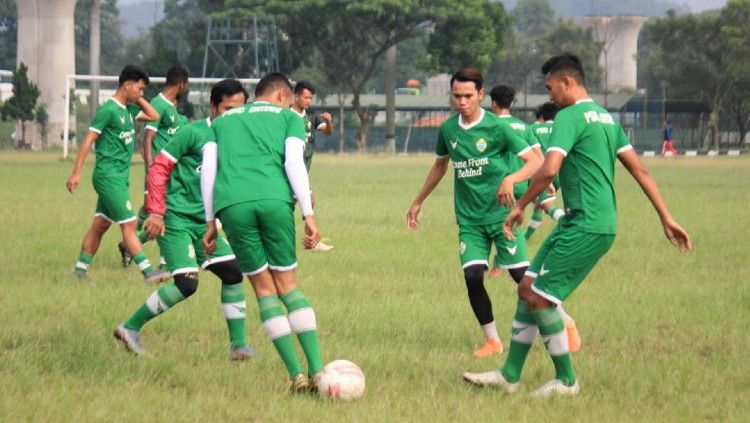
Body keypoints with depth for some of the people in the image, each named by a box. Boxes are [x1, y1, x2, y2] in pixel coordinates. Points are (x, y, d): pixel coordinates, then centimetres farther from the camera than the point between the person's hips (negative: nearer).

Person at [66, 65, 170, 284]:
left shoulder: (128, 109, 14)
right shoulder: (108, 109, -12)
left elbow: (154, 116, 25)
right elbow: (88, 140, -13)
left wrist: (139, 99, 11)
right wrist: (76, 173, -17)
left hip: (120, 176, 9)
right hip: (109, 176, -9)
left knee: (99, 226, 10)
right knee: (129, 224, -12)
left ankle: (80, 269, 15)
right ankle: (148, 272, -17)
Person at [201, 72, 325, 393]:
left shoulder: (222, 121, 30)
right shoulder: (288, 117, 21)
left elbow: (208, 169, 19)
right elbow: (294, 162, 6)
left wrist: (210, 222, 21)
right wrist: (309, 215, 3)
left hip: (231, 204, 1)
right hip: (273, 199, -1)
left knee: (264, 288, 7)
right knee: (288, 284, 10)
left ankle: (297, 375, -2)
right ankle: (318, 370, 0)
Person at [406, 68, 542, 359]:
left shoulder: (497, 127, -9)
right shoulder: (448, 129, 6)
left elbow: (535, 160, -13)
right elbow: (440, 165, 24)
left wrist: (511, 179, -31)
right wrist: (418, 202, 30)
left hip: (501, 213, -4)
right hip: (469, 218, 4)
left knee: (522, 275, -7)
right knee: (473, 276, -11)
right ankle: (492, 340, 4)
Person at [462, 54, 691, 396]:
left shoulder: (569, 117, -12)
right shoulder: (606, 117, 17)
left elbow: (549, 169, -24)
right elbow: (639, 169, 16)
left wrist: (520, 207, -10)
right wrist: (666, 218, 17)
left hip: (586, 227, -10)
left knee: (538, 297, -6)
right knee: (527, 288, 11)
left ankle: (566, 381, 3)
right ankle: (509, 375, 15)